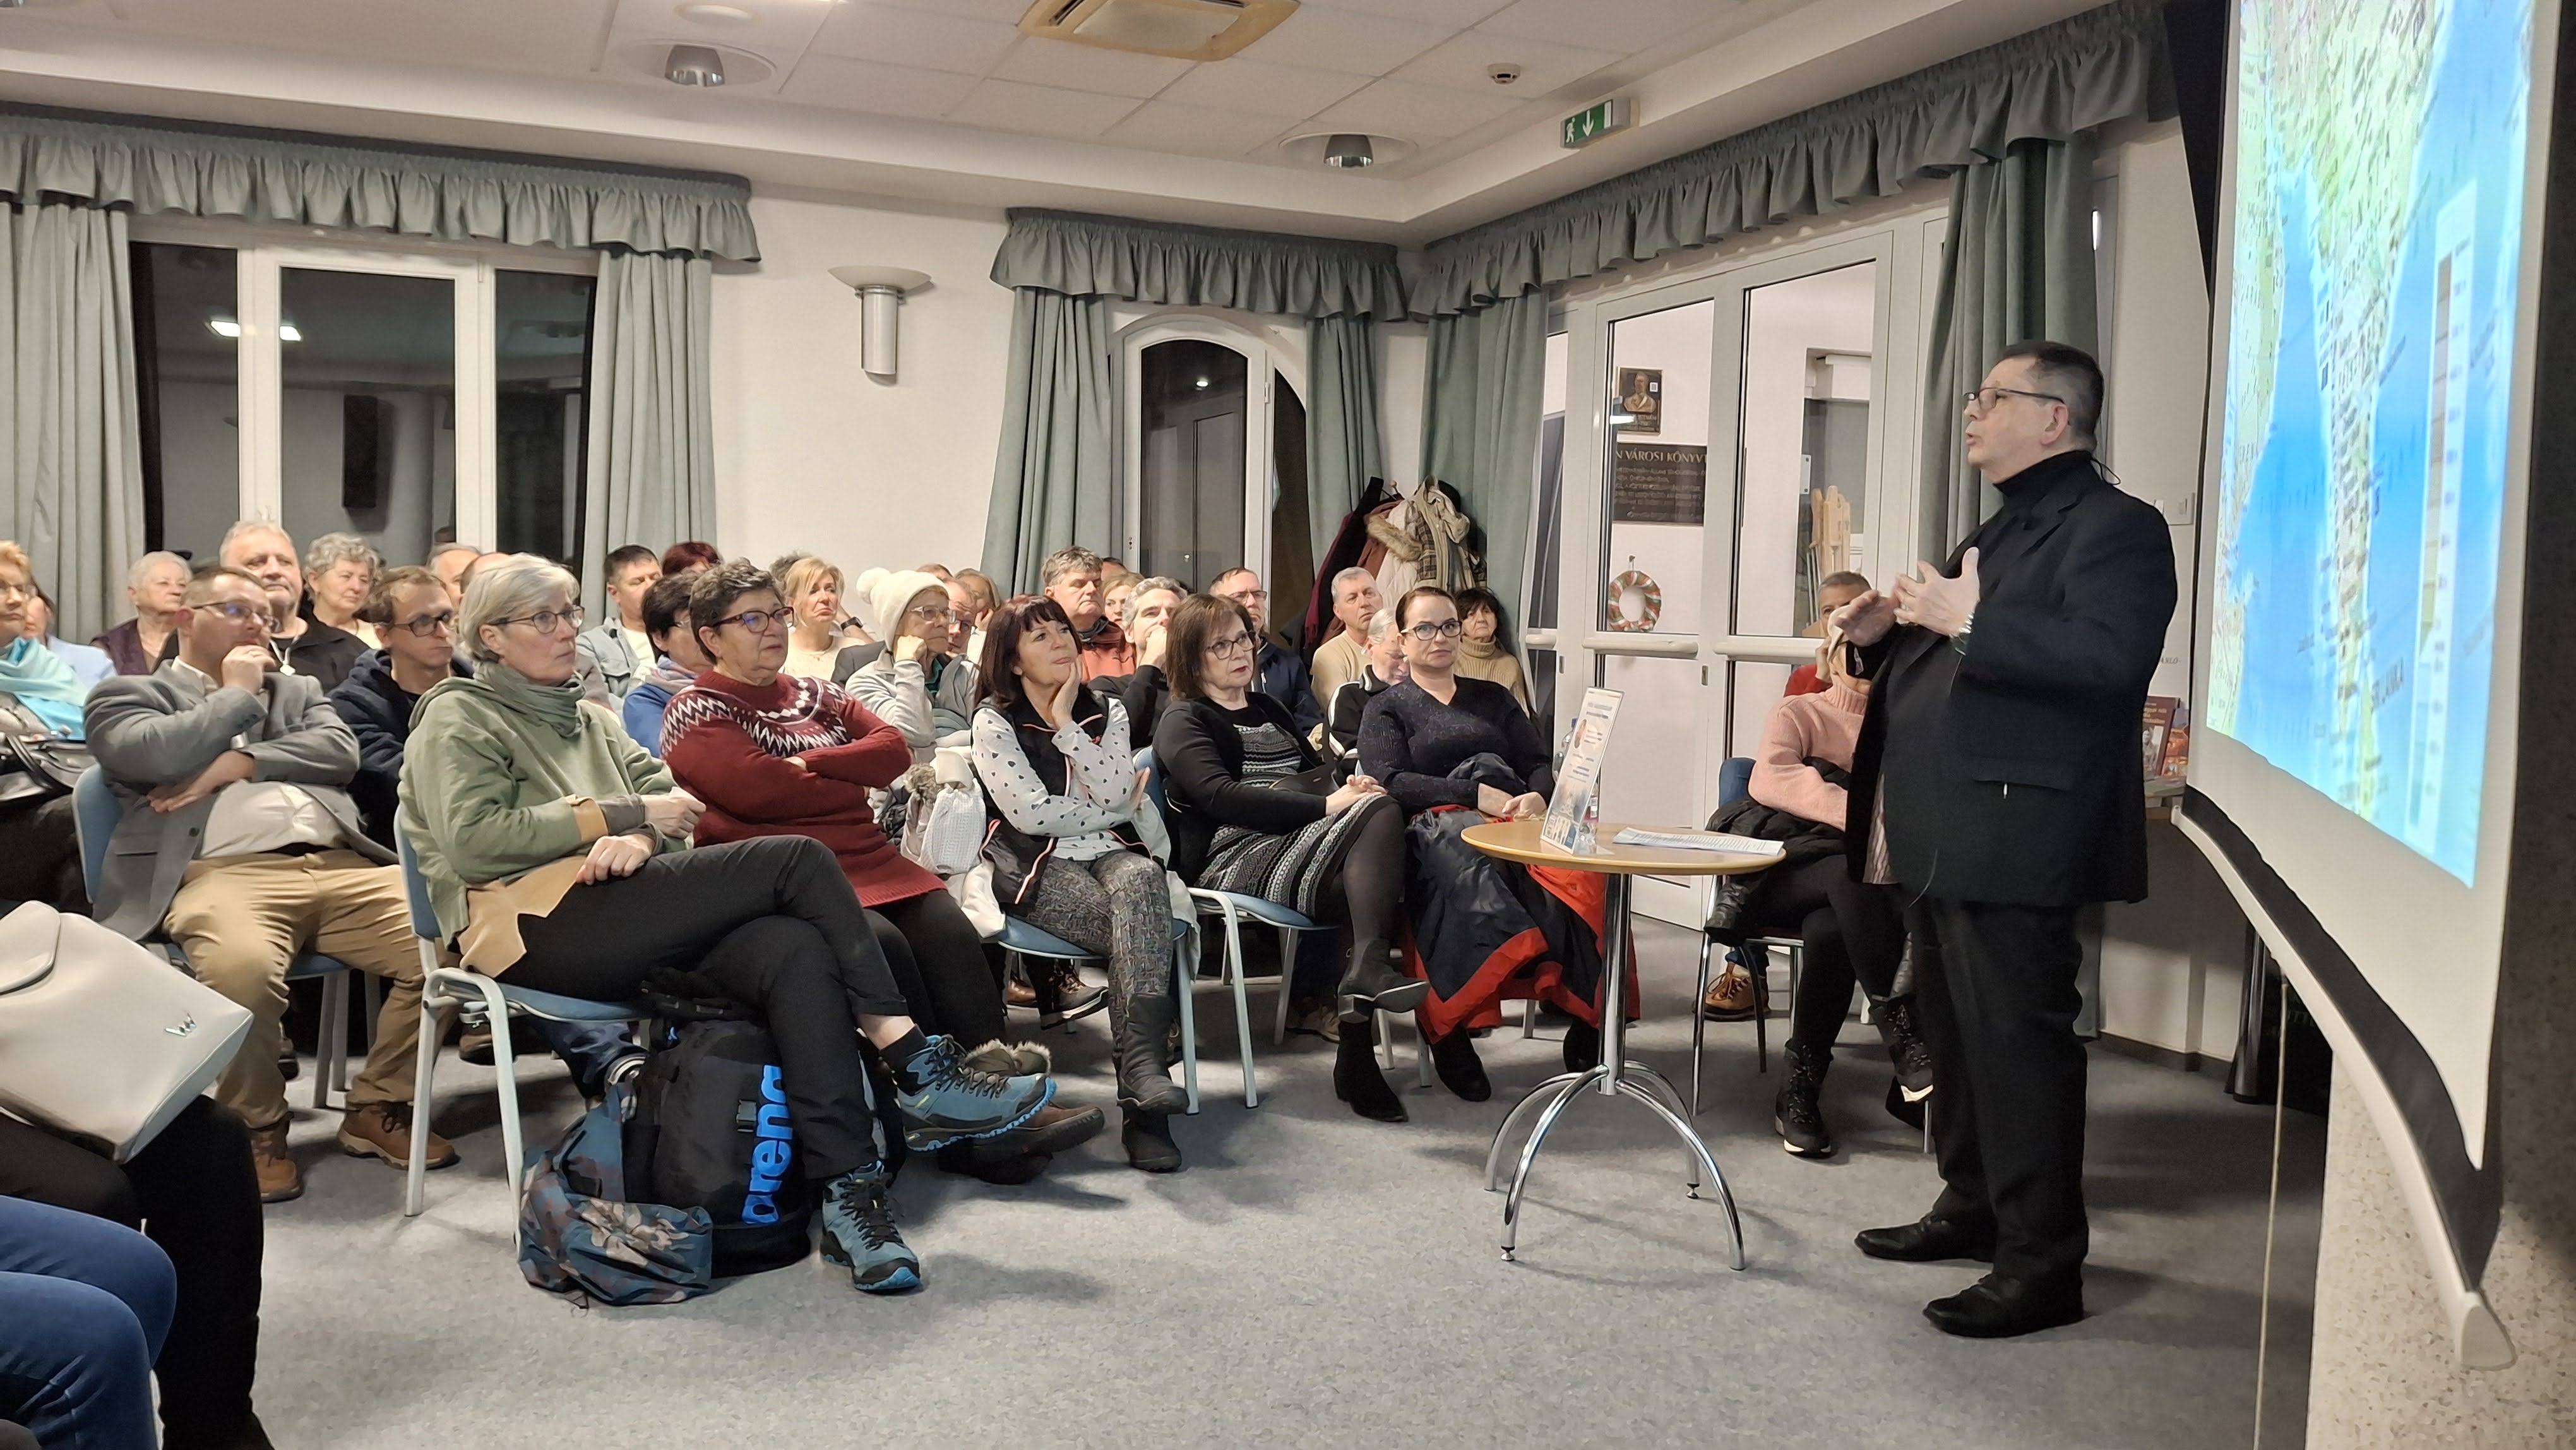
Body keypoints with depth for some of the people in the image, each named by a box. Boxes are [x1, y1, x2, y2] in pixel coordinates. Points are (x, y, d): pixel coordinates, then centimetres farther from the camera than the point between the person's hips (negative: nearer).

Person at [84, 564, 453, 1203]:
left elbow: (341, 752, 10)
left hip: (338, 865, 4)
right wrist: (236, 695, 8)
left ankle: (377, 1106, 0)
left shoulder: (297, 689, 30)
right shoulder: (128, 694, 19)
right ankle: (256, 1127, -10)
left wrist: (240, 761, -1)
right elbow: (152, 754, -4)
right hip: (225, 873, -4)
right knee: (242, 965, -39)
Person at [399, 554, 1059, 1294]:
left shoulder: (586, 717, 30)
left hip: (627, 926, 6)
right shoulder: (459, 717, 9)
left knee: (795, 949, -28)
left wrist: (641, 837, -10)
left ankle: (849, 1196, -34)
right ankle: (917, 1065, -21)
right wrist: (625, 815, -8)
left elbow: (666, 795, 15)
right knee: (799, 859, -22)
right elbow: (474, 843, -9)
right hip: (537, 925, -6)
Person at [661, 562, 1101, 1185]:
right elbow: (755, 788, -12)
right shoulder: (695, 712, 6)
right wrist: (853, 784, -1)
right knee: (880, 943, -32)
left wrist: (811, 764, -4)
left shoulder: (815, 695, 24)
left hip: (866, 855, 6)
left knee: (951, 931, -23)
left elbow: (894, 749, 9)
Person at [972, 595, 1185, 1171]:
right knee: (1139, 929, -32)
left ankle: (1142, 1066, -46)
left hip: (1110, 852, 3)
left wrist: (1066, 722, -4)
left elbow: (1118, 795, -3)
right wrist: (1109, 811, 0)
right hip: (1036, 866, -3)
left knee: (1141, 879, -35)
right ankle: (1145, 1087, -37)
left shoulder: (1106, 712, 15)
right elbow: (1032, 813, -10)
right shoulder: (994, 722, 3)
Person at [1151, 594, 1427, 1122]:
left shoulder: (1267, 709, 29)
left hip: (1297, 843, 6)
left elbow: (1314, 774, 32)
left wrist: (1346, 785, 4)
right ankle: (1369, 967, -32)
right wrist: (1327, 806, -20)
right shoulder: (1184, 721, 5)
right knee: (1380, 815, -27)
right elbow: (1222, 797, -12)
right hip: (1233, 859, -6)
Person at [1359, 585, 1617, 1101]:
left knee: (1578, 874, -34)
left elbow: (1538, 763, 19)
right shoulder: (1387, 708, 20)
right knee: (1470, 868, -42)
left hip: (1515, 819, 3)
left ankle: (1587, 1011, -35)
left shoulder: (1493, 698, 31)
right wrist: (1479, 795, -12)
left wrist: (1538, 797, -7)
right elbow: (1392, 781, 1)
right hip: (1434, 825, -3)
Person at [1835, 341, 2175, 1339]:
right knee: (1954, 1032, 17)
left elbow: (2110, 658, -25)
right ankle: (1972, 1207, 31)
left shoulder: (2115, 527, -9)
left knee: (2017, 1040, -5)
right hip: (1943, 833, 10)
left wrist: (1970, 621, -27)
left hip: (2011, 835, -10)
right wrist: (1889, 635, 8)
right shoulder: (1998, 531, 22)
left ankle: (2043, 1264, 4)